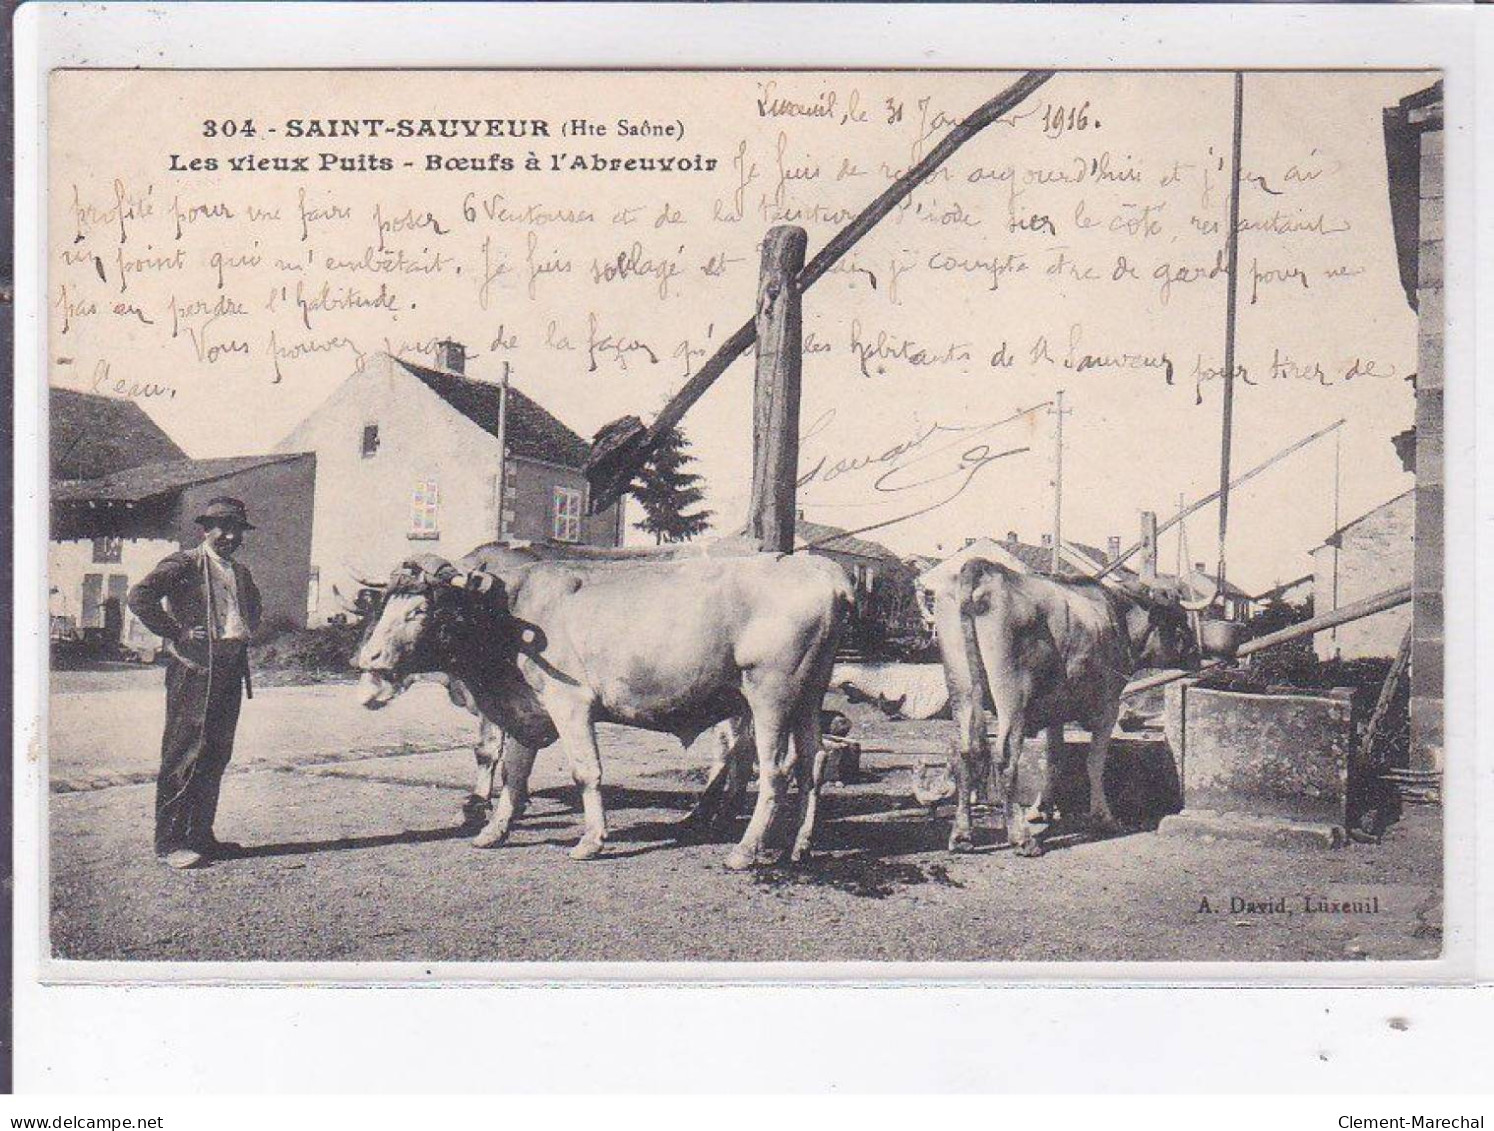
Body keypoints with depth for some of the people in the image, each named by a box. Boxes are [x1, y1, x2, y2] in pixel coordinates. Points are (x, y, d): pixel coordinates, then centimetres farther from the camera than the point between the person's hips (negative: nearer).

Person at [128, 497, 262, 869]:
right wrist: (176, 633, -16)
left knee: (217, 754, 9)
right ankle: (169, 841, -2)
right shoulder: (184, 564, -5)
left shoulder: (240, 573, 18)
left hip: (231, 670, 8)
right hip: (193, 669, -7)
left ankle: (200, 835, 17)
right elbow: (140, 596, -17)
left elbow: (254, 608, 38)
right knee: (185, 754, -7)